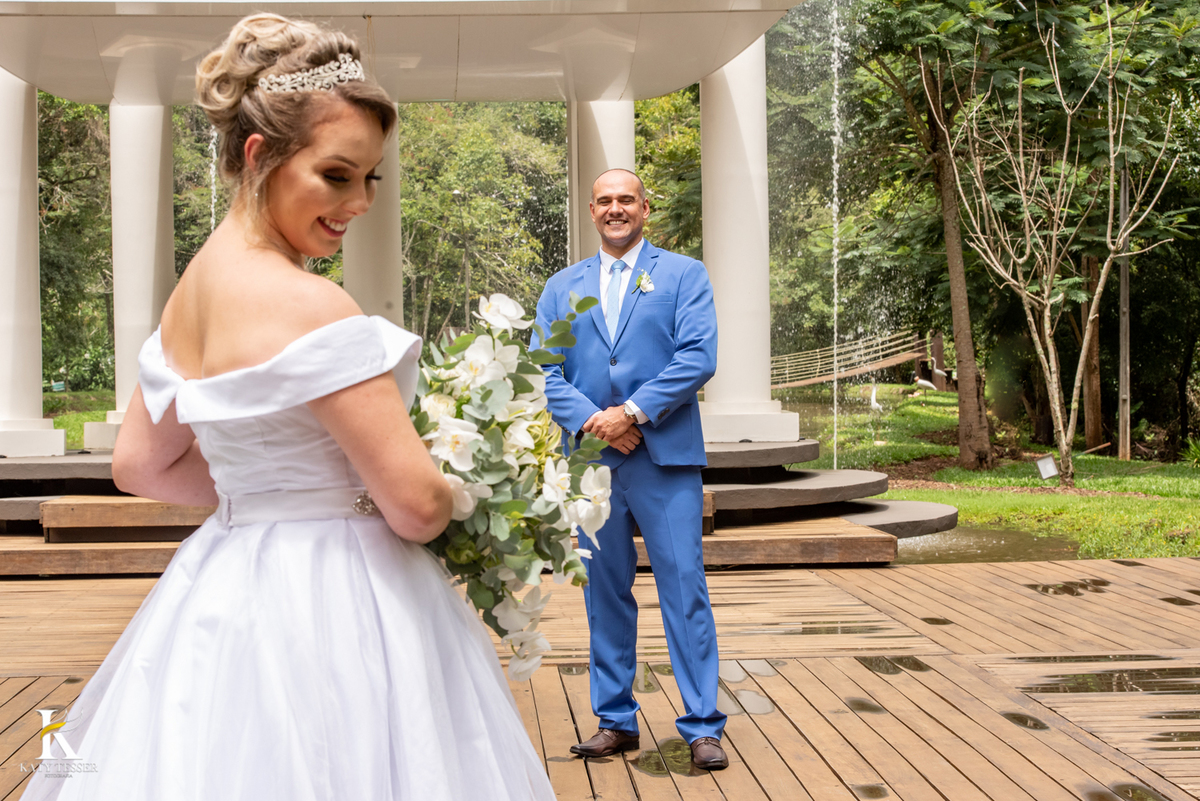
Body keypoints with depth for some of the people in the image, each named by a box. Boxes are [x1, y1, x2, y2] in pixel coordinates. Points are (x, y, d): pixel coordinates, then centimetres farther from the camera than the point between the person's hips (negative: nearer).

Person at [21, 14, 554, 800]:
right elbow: (416, 505, -22)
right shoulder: (311, 307, -22)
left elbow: (139, 464, 13)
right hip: (329, 608, -8)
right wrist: (452, 494, 0)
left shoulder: (191, 291, 5)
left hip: (222, 588, 9)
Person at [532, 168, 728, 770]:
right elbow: (544, 372, 5)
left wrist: (633, 412, -15)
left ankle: (702, 726, 5)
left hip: (666, 456, -3)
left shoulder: (684, 275, 6)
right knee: (605, 593, 9)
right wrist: (590, 420, -12)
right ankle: (615, 721, 20)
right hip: (591, 460, 3)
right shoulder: (562, 287, 15)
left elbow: (698, 357, -6)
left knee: (685, 590, -3)